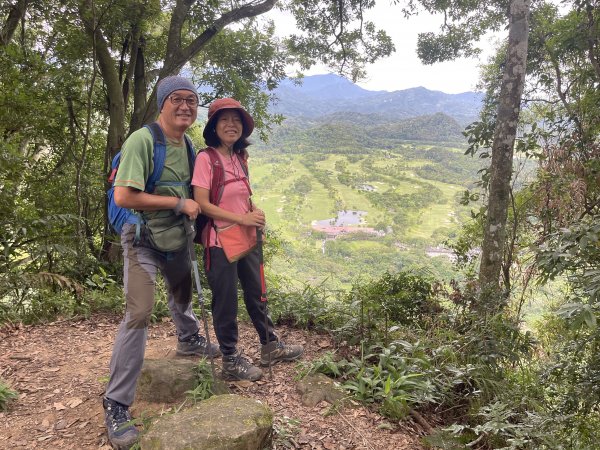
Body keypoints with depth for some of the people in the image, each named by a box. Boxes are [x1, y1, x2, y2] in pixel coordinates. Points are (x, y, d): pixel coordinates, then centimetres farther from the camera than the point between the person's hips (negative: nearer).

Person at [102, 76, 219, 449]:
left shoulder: (186, 144, 4)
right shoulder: (142, 140, -20)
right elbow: (124, 196, -27)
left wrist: (192, 208, -1)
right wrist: (179, 202, -22)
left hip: (177, 237, 8)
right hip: (144, 238, -8)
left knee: (183, 292, 26)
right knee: (139, 313, -15)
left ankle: (189, 340, 55)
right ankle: (117, 404, -3)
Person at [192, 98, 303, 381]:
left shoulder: (240, 158, 8)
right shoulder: (206, 158, -13)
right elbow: (202, 204, -17)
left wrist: (255, 215, -3)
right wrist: (242, 218, -20)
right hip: (220, 241, -7)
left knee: (256, 294, 18)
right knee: (226, 302, 6)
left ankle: (270, 347, 36)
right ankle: (230, 360, 23)